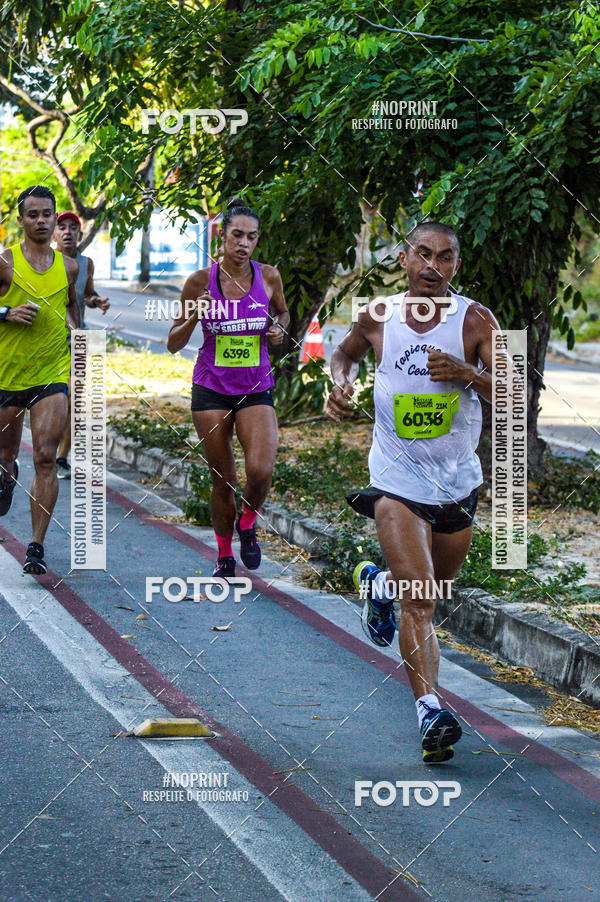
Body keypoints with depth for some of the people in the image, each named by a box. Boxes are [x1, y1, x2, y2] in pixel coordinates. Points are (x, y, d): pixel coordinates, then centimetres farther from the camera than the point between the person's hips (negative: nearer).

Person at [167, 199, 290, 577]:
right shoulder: (201, 281, -6)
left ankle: (248, 521, 13)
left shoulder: (269, 276, -2)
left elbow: (282, 312, 20)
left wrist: (279, 328, -3)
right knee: (222, 482, 4)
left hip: (256, 389, 0)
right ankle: (225, 556, 25)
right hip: (212, 389, 0)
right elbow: (173, 344, -1)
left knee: (261, 471, -20)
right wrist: (195, 317, -20)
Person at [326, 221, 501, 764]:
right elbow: (346, 353, 19)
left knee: (434, 588, 23)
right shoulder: (378, 316, -4)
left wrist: (468, 374, -31)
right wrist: (341, 384, -2)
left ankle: (379, 584, 56)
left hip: (458, 481, 2)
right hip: (397, 480, -2)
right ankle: (431, 711, -21)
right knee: (419, 601, -17)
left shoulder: (475, 321, -9)